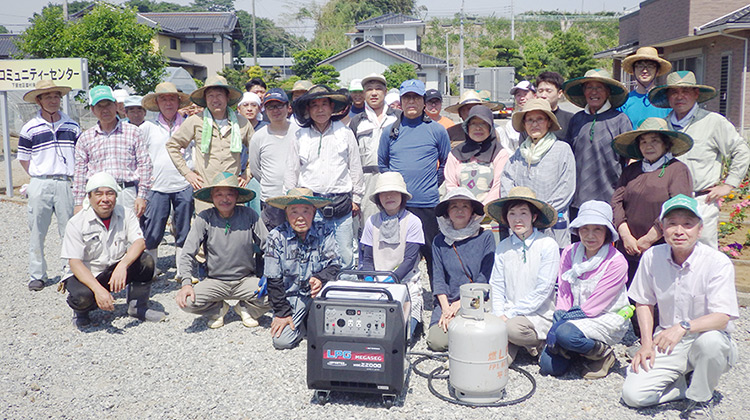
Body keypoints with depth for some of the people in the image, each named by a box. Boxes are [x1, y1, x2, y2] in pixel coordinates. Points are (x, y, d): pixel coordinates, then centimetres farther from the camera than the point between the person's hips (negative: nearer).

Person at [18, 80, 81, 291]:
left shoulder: (72, 126, 8)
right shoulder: (30, 128, 2)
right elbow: (23, 159, 8)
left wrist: (74, 178, 5)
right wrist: (40, 178, 3)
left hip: (66, 184, 1)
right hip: (40, 185, -1)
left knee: (70, 232, 3)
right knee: (37, 232, 4)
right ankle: (37, 275, 14)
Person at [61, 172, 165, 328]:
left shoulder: (126, 214, -4)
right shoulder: (76, 223, -14)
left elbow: (140, 242, -17)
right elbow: (74, 262, -20)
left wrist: (123, 265, -37)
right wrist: (98, 289, -34)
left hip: (116, 272, 3)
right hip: (86, 275, -3)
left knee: (146, 261, -22)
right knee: (82, 297, -35)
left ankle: (138, 307, -1)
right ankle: (81, 310, 5)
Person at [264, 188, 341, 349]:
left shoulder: (324, 232, -8)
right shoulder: (277, 237, -11)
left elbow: (335, 265, -10)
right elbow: (274, 280, -7)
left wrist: (321, 279, -32)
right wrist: (282, 313, -9)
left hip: (318, 293, 1)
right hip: (291, 296, -1)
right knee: (281, 341, -18)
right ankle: (303, 323, 16)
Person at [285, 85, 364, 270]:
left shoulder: (345, 133, 7)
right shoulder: (300, 136, 8)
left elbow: (355, 167, 12)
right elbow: (291, 171, 14)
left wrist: (356, 198, 11)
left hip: (341, 205, 0)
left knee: (345, 257, 1)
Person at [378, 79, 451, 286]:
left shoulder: (437, 130, 5)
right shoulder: (390, 131, 10)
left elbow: (447, 163, 12)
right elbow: (381, 164, 20)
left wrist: (433, 185, 5)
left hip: (427, 204, -2)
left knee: (431, 253, 2)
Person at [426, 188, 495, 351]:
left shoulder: (485, 237, 0)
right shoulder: (440, 241, 8)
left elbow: (485, 278, -4)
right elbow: (438, 278, 3)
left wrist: (460, 304, -11)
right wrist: (446, 308, -11)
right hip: (447, 301, 2)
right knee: (436, 341, -17)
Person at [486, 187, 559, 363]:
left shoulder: (548, 245, -6)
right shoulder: (503, 247, 7)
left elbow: (543, 289, -11)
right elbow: (497, 286, 8)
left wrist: (511, 313, -14)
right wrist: (499, 314, -9)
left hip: (539, 314, -3)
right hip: (508, 314, 3)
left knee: (513, 328, -33)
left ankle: (540, 345, -3)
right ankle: (513, 344, 9)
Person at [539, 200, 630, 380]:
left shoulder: (616, 262, -16)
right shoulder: (570, 253, 0)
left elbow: (594, 306, -17)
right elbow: (563, 294, 0)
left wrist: (562, 322, -21)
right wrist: (559, 321, -16)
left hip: (607, 319, -5)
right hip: (576, 315, 5)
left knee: (565, 333, -34)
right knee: (549, 366, -11)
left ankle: (604, 353, -6)